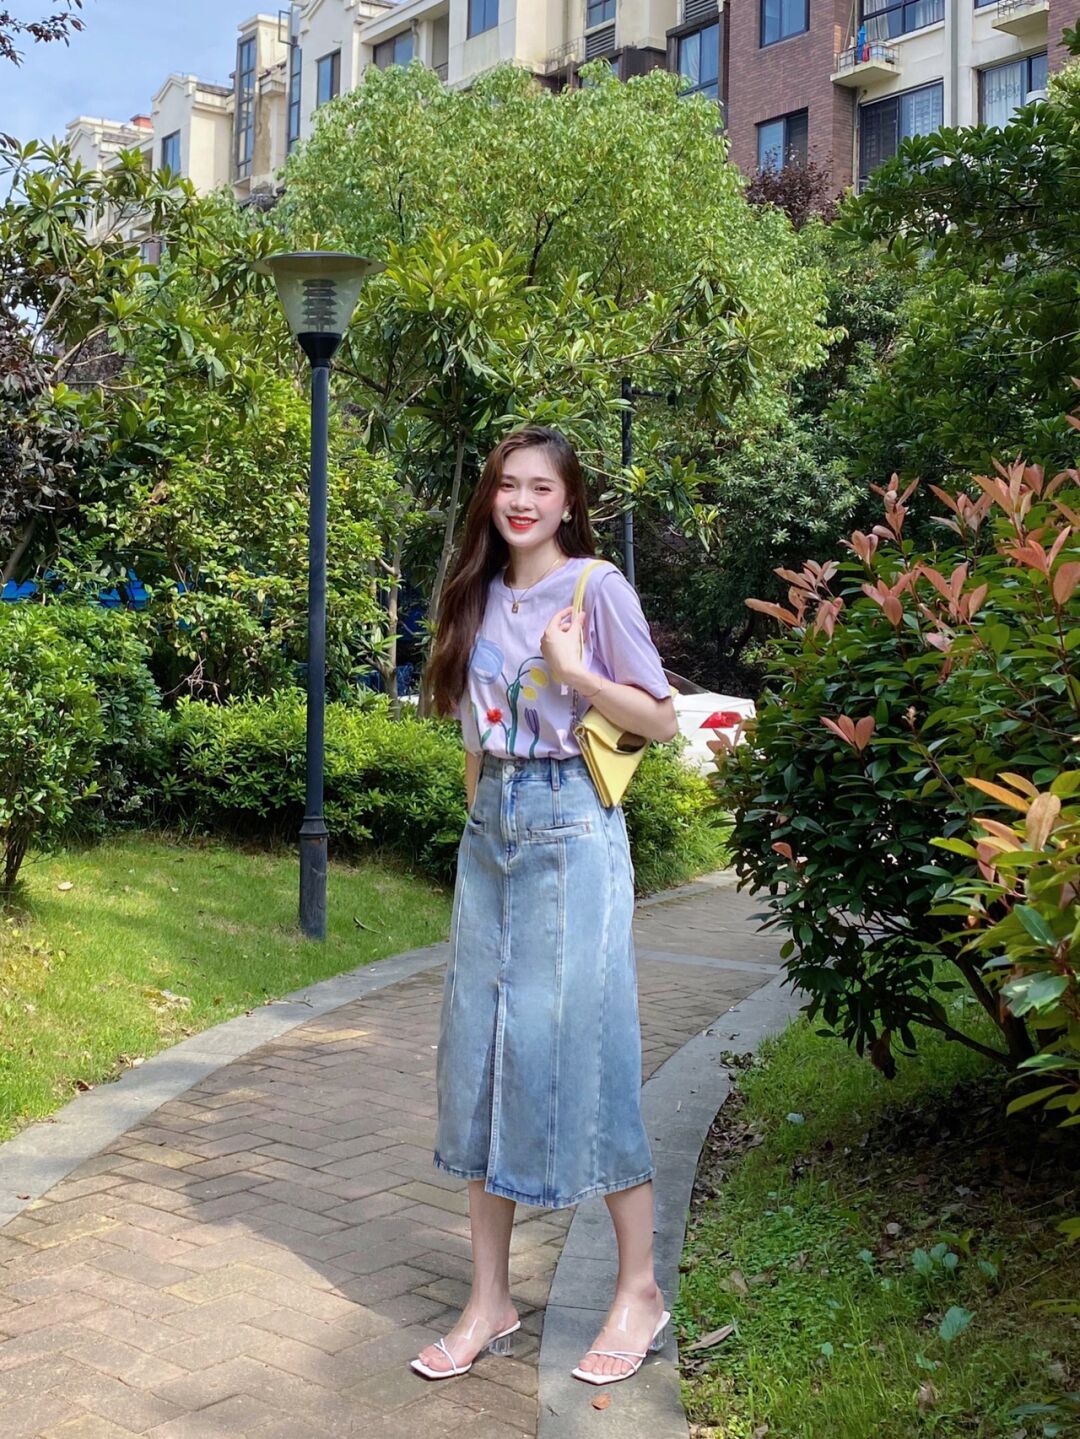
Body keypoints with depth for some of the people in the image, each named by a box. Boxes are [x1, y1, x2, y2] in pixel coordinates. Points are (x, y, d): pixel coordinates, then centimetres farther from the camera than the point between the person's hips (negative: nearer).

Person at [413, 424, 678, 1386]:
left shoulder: (597, 589, -4)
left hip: (571, 830, -6)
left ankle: (641, 1291, 12)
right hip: (489, 833, 6)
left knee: (578, 1047, -4)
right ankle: (490, 1300, 15)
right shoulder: (480, 598, 13)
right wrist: (479, 820, 15)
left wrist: (575, 672, -19)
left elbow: (661, 722, -6)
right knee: (482, 1053, 5)